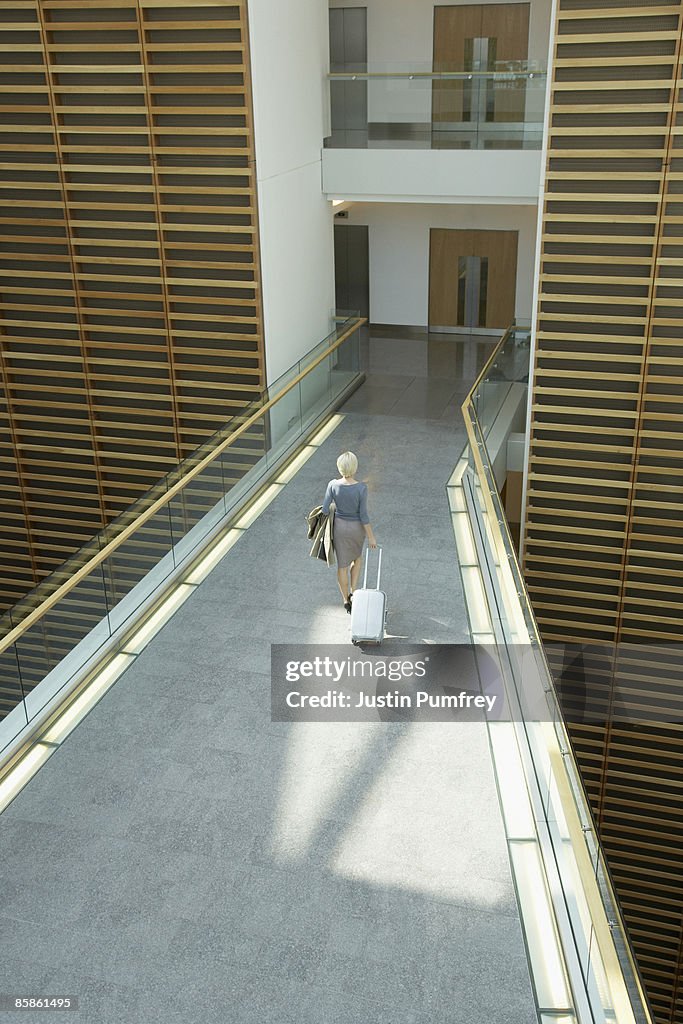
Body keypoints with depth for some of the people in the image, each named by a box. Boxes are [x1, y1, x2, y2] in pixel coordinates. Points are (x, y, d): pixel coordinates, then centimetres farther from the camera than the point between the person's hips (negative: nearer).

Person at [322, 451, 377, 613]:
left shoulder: (333, 485, -20)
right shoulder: (361, 488, -26)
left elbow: (325, 509, -12)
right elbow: (363, 515, -21)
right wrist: (371, 536, -9)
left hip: (340, 526, 1)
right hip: (357, 527, -1)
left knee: (342, 564, 18)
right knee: (357, 556, 30)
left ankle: (346, 600, 30)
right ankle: (353, 592, 26)